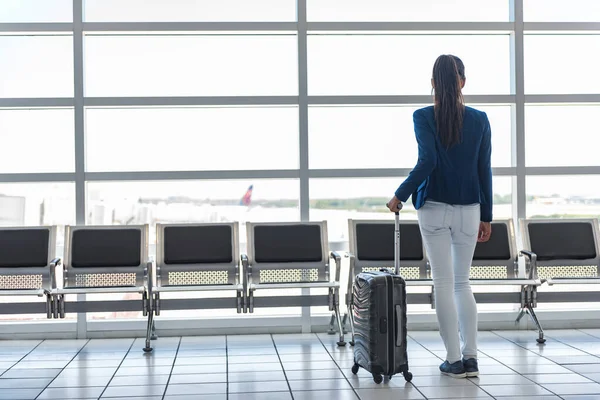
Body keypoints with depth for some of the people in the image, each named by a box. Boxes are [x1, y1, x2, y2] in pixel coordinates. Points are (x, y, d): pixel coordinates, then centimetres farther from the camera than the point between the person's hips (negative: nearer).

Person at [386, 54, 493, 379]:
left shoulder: (423, 117, -7)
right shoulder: (480, 120, 1)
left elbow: (427, 162, -18)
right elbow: (484, 171, 3)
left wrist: (400, 196, -7)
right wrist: (486, 216, 9)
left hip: (434, 208, -2)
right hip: (469, 210, 3)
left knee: (444, 282, 3)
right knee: (462, 282, 13)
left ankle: (454, 360, 5)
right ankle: (470, 357, 9)